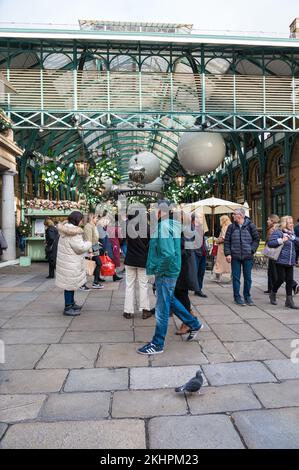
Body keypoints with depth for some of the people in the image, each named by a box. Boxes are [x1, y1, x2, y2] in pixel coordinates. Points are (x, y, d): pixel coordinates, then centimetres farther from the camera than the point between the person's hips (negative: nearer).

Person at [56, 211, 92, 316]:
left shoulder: (65, 229, 11)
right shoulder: (73, 232, -22)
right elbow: (80, 247, -22)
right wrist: (89, 243, -5)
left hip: (67, 261, 10)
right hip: (70, 263, -10)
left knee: (72, 283, 20)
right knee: (70, 284, -2)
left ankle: (71, 303, 34)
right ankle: (67, 308, 7)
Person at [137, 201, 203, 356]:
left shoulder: (163, 226, -19)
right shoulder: (172, 224, 10)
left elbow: (168, 254, -29)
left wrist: (156, 269, -17)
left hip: (165, 273, -10)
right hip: (168, 271, 10)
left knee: (162, 308, 2)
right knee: (170, 300, 24)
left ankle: (157, 344, 16)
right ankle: (194, 325, 36)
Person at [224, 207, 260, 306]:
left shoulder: (250, 226, 0)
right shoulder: (231, 227, 2)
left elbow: (256, 239, 5)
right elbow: (227, 241, 2)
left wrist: (252, 250, -4)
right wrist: (227, 253, -6)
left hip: (248, 257, 0)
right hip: (235, 256, 1)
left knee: (248, 277, 8)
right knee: (236, 277, 4)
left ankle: (247, 296, 23)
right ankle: (237, 297, 15)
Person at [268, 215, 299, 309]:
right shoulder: (277, 232, -6)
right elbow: (270, 243, -13)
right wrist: (281, 240, -22)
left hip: (290, 262, 6)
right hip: (281, 261, -6)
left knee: (290, 280, 4)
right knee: (281, 279, -3)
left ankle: (289, 300, 12)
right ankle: (273, 294, 23)